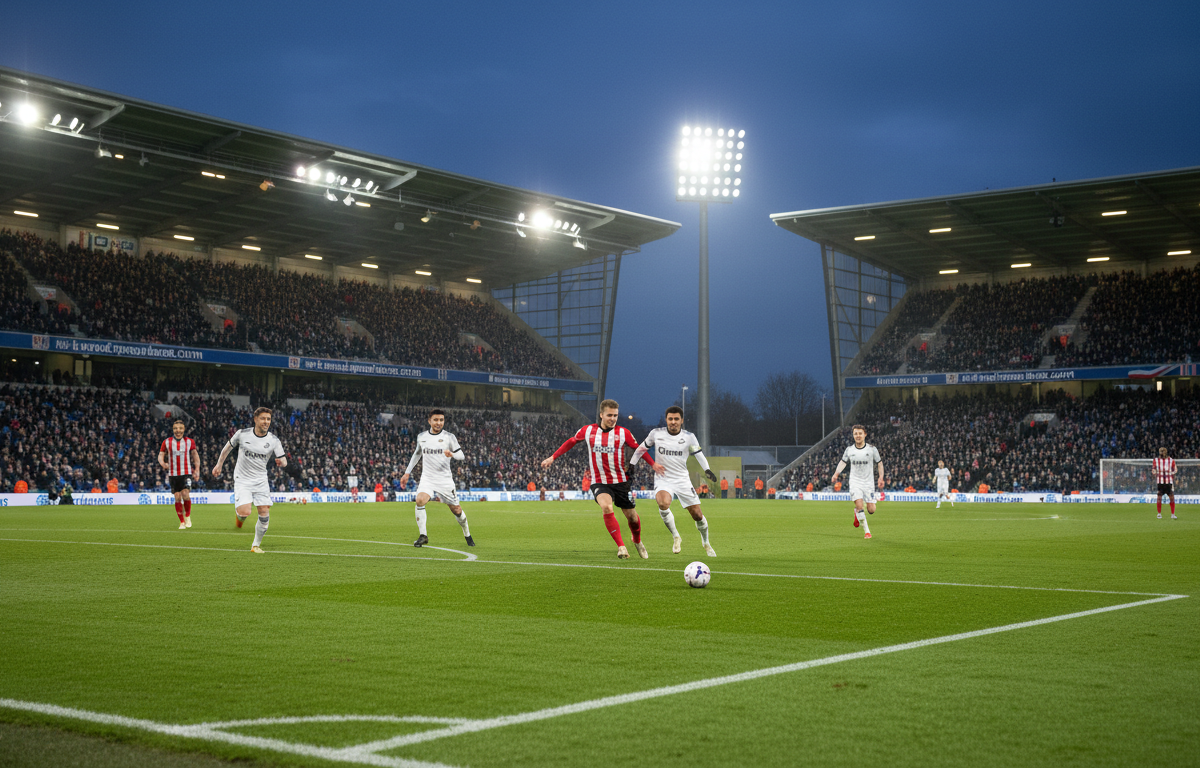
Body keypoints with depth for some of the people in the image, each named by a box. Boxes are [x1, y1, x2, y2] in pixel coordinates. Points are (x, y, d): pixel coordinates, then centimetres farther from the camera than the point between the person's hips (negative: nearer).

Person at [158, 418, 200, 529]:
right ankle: (182, 522, 12)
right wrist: (163, 463, -15)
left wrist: (197, 470, 3)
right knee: (177, 498, 0)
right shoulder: (167, 442, 4)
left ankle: (188, 516, 4)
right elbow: (161, 455, 7)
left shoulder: (190, 442, 4)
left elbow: (195, 455, 12)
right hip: (173, 474, 1)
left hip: (186, 473, -1)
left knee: (185, 494, -19)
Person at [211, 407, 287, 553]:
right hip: (242, 480, -2)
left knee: (265, 513, -7)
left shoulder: (274, 440, -6)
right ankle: (238, 513, 19)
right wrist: (219, 464, 16)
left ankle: (256, 545, 12)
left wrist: (281, 462, -21)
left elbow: (283, 461, 0)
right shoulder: (242, 434, -6)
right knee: (245, 512, -20)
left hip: (261, 480, 2)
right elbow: (228, 447, 11)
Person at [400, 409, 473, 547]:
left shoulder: (449, 437, -3)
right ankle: (423, 536, -17)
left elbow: (462, 455, -5)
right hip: (427, 478, 1)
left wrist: (452, 454, -28)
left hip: (445, 479, -1)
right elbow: (417, 454, 22)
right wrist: (407, 473, 22)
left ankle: (467, 535, 29)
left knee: (456, 509, 3)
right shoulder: (421, 437, 6)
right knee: (420, 500, -26)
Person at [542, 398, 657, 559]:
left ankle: (637, 542, 40)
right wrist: (552, 458, 15)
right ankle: (621, 546, -20)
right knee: (606, 507, -29)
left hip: (620, 481, 1)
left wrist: (654, 464, -8)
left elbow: (639, 449, 5)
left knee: (632, 516, 7)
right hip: (599, 481, -1)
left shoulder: (623, 433, -3)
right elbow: (570, 442, 15)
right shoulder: (587, 430, 0)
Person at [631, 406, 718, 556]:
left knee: (697, 515, 1)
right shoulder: (656, 434, -4)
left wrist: (707, 470, -15)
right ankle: (676, 537, -12)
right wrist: (631, 465, 7)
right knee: (664, 504, -33)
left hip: (682, 480, 1)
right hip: (662, 479, -1)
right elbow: (642, 448, 10)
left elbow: (698, 454, 2)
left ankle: (706, 543, 29)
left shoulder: (689, 437, -4)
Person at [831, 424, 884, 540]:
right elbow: (843, 462, 14)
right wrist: (836, 473, -1)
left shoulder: (872, 449, -2)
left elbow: (879, 463, 8)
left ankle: (858, 513, 30)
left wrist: (881, 477, -2)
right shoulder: (849, 449, 1)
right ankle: (867, 531, -5)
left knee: (871, 510, -6)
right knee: (859, 505, -19)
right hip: (855, 482, 0)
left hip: (868, 483, 0)